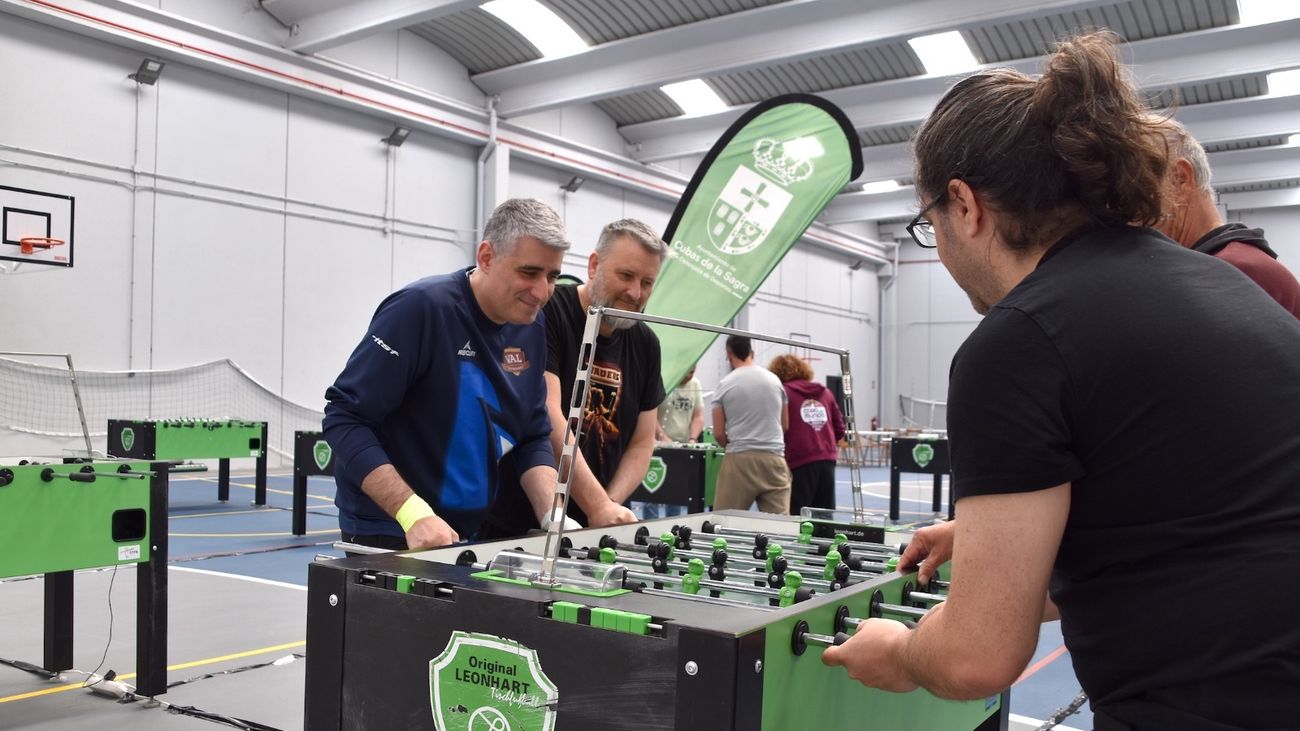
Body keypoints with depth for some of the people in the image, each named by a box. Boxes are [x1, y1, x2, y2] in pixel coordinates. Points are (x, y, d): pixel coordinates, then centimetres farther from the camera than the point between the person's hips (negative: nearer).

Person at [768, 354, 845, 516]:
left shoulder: (782, 392, -2)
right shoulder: (824, 391, 13)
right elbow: (840, 429, 14)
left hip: (800, 462, -5)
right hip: (827, 459, 5)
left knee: (795, 515, -1)